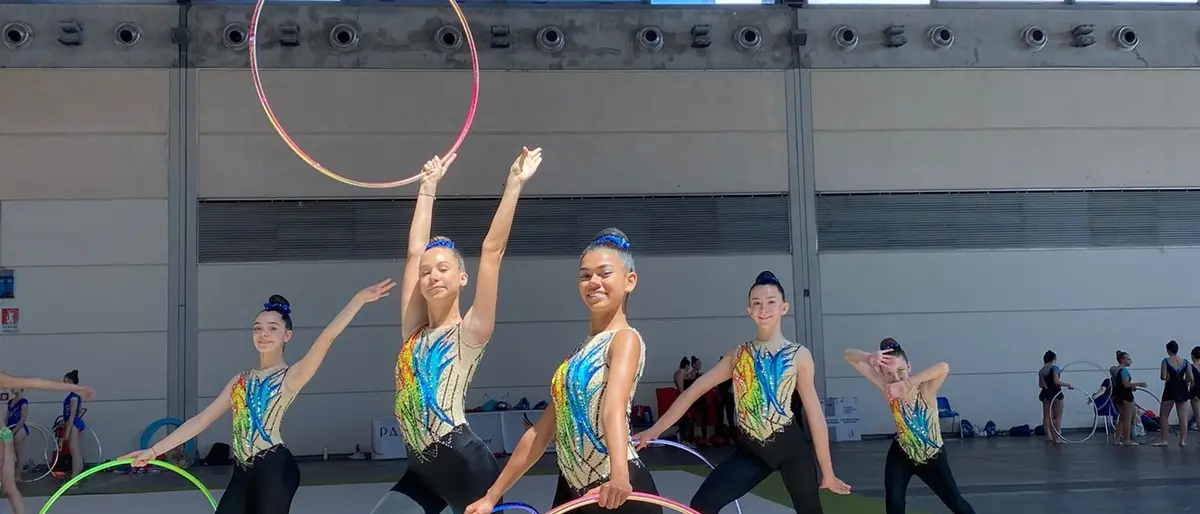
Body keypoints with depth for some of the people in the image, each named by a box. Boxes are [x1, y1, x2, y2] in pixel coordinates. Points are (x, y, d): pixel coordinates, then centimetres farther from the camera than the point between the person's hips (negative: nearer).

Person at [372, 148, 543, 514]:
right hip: (421, 469, 6)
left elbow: (492, 250, -9)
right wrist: (428, 186, 18)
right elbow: (415, 252, 13)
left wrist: (515, 182, -11)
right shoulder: (414, 330, 10)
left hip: (466, 465, -6)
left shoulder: (470, 332, -3)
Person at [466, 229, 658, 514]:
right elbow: (541, 431, 18)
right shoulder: (580, 352, 15)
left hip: (618, 490, -8)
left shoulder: (625, 339, -9)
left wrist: (619, 474, -45)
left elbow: (614, 407, -29)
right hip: (572, 489, 8)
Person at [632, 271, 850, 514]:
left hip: (792, 449, -2)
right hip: (751, 451, 2)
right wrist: (655, 430, -2)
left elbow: (815, 415, -2)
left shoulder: (800, 356, -3)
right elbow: (694, 390, 3)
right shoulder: (738, 354, 5)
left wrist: (827, 472, 2)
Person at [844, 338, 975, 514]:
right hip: (902, 455, 1)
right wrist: (870, 358, -48)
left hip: (933, 457, -1)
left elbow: (943, 368, -55)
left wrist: (906, 384, -56)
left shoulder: (925, 390, -31)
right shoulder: (887, 388, -22)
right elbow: (850, 356, -25)